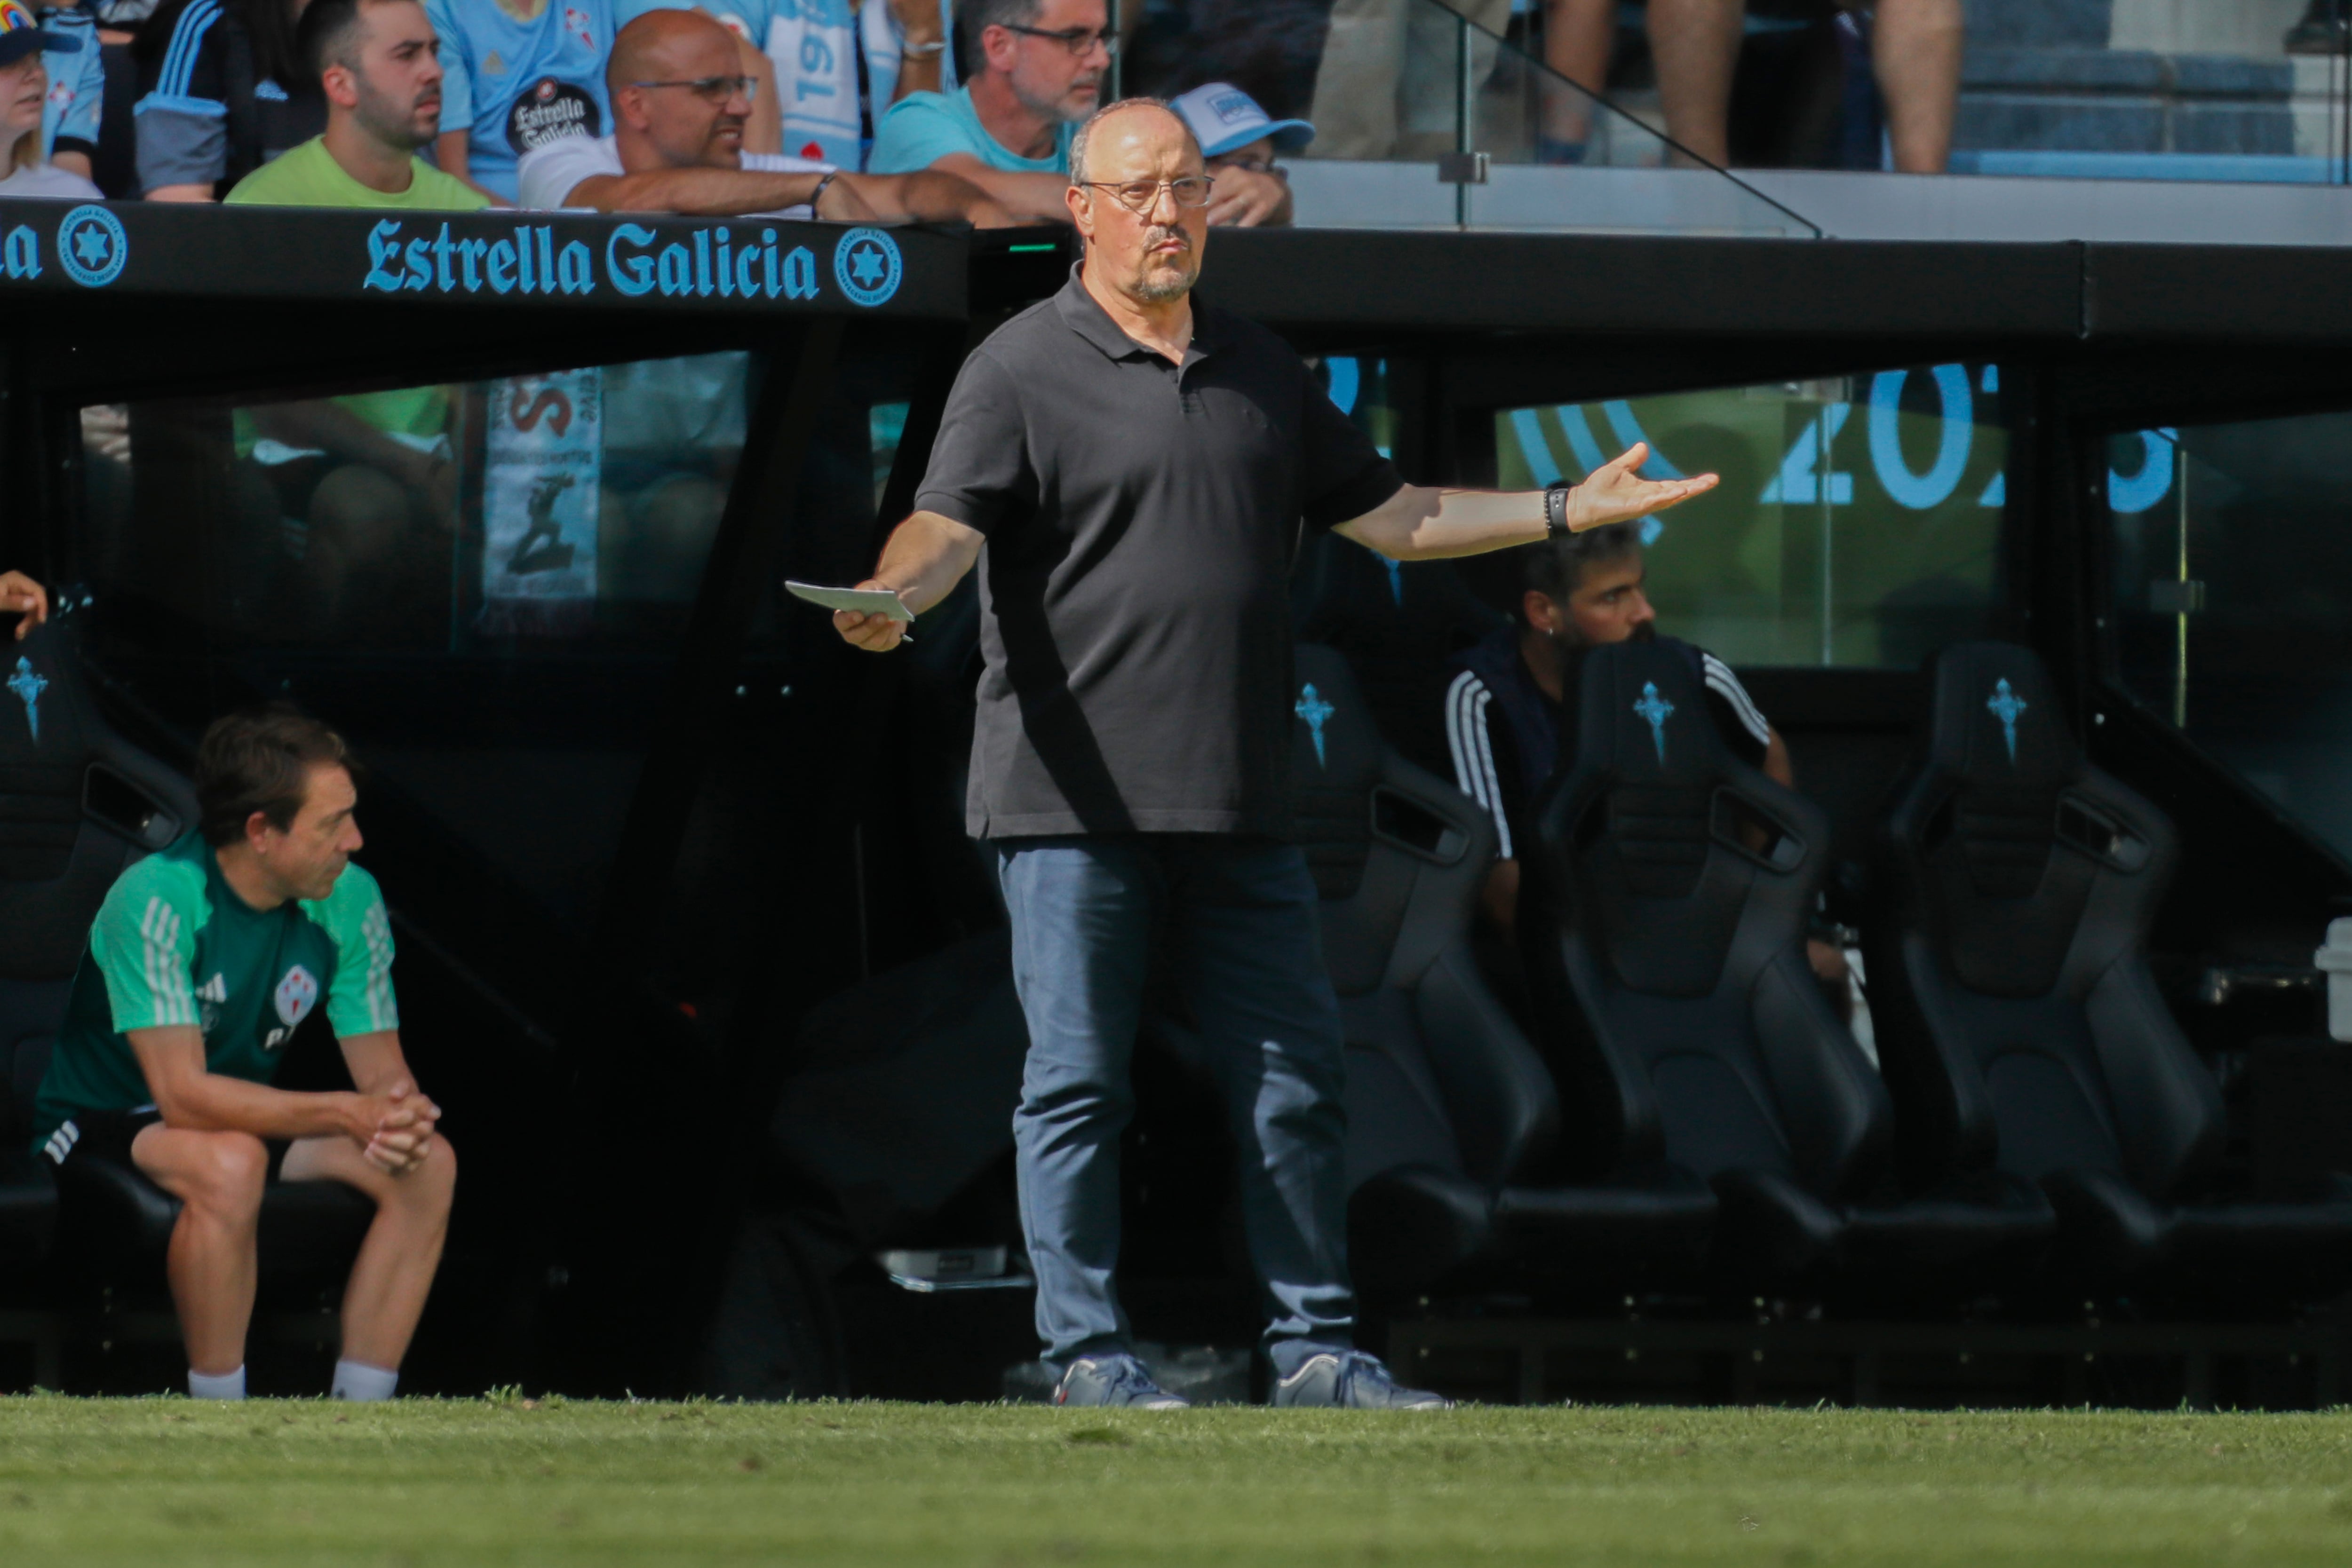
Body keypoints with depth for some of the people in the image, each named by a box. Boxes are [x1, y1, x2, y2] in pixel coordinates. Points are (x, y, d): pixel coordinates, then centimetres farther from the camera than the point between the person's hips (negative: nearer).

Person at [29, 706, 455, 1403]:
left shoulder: (349, 899, -8)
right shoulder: (156, 901, -27)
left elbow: (382, 1069, -4)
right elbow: (184, 1096, -32)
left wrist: (401, 1116, -30)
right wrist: (344, 1114, -40)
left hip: (249, 1117, 7)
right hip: (101, 1126, -7)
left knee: (429, 1164, -15)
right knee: (230, 1164, -38)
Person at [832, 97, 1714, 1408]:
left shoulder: (1264, 373, 16)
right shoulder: (1023, 370, -2)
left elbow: (1392, 515, 23)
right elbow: (951, 525, -14)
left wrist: (1573, 511, 18)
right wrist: (892, 597, -36)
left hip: (1239, 809, 5)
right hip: (1075, 802, -5)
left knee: (1297, 1078, 6)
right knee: (1079, 1085, -3)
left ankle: (1317, 1348, 12)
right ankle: (1090, 1352, 4)